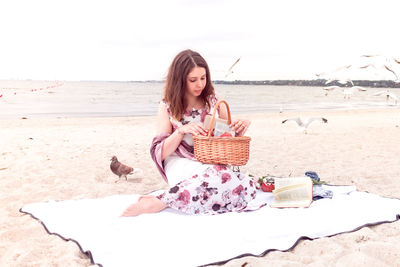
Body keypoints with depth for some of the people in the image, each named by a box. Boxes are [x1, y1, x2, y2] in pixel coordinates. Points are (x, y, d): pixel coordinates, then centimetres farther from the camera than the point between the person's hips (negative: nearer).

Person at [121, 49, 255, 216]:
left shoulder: (213, 101, 11)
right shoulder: (168, 107, 4)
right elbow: (160, 153, 0)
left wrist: (239, 130, -5)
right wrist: (181, 130, -16)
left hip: (213, 163, 4)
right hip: (181, 164, -4)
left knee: (246, 186, -33)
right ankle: (158, 202, -26)